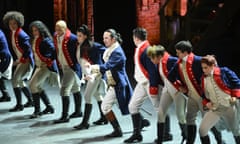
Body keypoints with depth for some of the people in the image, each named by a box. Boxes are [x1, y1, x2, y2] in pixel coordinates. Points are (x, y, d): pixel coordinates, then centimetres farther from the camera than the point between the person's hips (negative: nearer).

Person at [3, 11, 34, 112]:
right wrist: (15, 60, 10)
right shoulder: (11, 34, 7)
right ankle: (31, 101, 33)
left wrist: (19, 61, -19)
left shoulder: (21, 35, -19)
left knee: (15, 80, -13)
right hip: (20, 61, 9)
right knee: (20, 82, 17)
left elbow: (28, 50, -22)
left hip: (26, 61, -9)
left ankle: (19, 105, -6)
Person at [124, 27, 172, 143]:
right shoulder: (139, 49, 11)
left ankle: (166, 134, 13)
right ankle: (137, 134, 14)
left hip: (151, 83, -10)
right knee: (133, 106, 7)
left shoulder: (146, 50, -20)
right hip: (142, 83, 10)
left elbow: (153, 69, -23)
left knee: (159, 108, 0)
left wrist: (153, 86, -22)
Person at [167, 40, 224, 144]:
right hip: (192, 96, 7)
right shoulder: (179, 63, 5)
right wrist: (179, 86, 10)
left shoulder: (197, 61, -20)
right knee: (190, 118, 9)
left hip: (203, 95, -7)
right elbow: (171, 76, 18)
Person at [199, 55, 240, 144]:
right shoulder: (204, 79, 5)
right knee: (202, 130, -12)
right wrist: (206, 103, -1)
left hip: (229, 107, -4)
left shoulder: (223, 72, -9)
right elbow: (204, 94, 16)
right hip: (214, 109, 4)